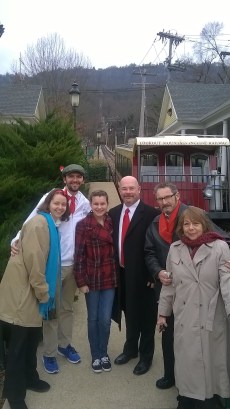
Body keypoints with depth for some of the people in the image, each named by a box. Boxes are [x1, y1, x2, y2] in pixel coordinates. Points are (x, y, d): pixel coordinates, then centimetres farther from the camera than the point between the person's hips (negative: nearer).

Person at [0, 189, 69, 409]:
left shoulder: (53, 225, 14)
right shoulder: (38, 222, -16)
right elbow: (33, 259, -22)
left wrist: (44, 291, 13)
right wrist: (43, 292, -15)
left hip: (34, 290, 9)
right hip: (21, 290, -9)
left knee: (32, 338, 19)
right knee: (19, 342, 2)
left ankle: (29, 378, 37)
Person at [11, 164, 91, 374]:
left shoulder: (85, 203, 3)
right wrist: (18, 239, -28)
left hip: (73, 263, 4)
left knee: (68, 307, 18)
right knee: (51, 308, 7)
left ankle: (65, 344, 36)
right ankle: (49, 353, 22)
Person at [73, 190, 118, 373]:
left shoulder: (113, 223, 1)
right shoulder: (83, 225, -9)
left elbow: (116, 250, 5)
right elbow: (79, 255, -10)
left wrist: (118, 276, 1)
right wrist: (81, 281, -11)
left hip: (110, 279, 2)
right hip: (91, 280, -2)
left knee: (105, 319, 6)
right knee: (93, 319, 12)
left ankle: (104, 353, 28)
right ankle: (96, 355, 30)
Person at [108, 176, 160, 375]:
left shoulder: (151, 213, -13)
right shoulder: (113, 213, 6)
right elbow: (111, 241, 8)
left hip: (142, 275, -5)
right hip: (121, 273, 5)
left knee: (145, 315, 11)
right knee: (129, 312, 21)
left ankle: (146, 355, 30)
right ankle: (130, 348, 42)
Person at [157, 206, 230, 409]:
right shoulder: (175, 249, 4)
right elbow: (169, 284, 9)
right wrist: (163, 312, 12)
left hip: (210, 320, -3)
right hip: (184, 320, 3)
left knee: (208, 364, 9)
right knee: (185, 364, 12)